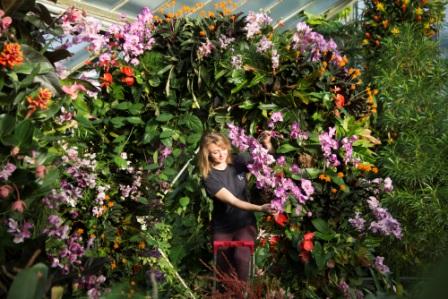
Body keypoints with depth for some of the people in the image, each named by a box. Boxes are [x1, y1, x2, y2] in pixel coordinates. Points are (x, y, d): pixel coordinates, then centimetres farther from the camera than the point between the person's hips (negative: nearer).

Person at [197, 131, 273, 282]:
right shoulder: (209, 177, -17)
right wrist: (260, 208, -40)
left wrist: (266, 144, -22)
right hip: (223, 228, 0)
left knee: (241, 257, -23)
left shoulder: (238, 161, -7)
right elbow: (232, 201, -27)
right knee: (223, 267, 9)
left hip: (245, 222, 0)